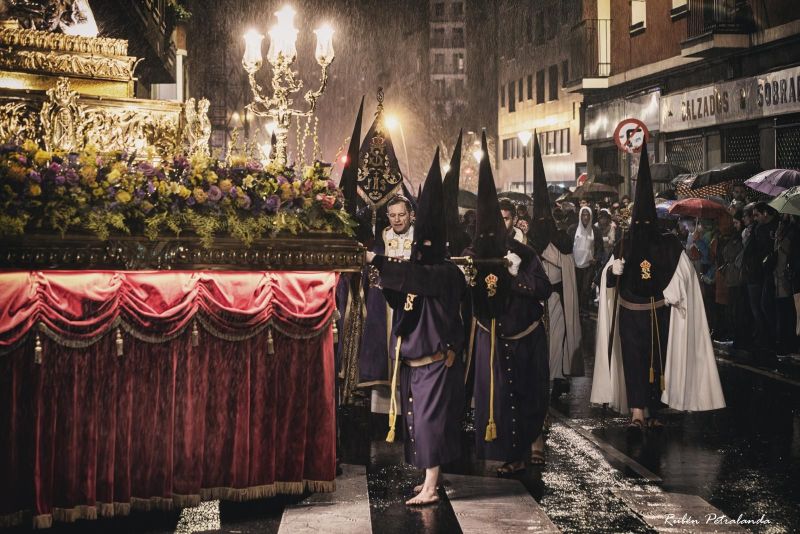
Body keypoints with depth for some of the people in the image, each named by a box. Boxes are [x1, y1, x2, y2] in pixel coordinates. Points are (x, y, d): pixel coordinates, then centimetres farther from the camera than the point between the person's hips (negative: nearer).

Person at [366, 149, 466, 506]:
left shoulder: (446, 273, -14)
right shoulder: (421, 273, 11)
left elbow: (415, 277, -30)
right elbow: (400, 301, 10)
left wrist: (377, 260, -31)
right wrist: (384, 277, -6)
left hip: (436, 362, -8)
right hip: (413, 361, 8)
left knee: (430, 422, -5)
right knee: (419, 422, 12)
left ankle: (430, 489, 0)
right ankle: (430, 478, 22)